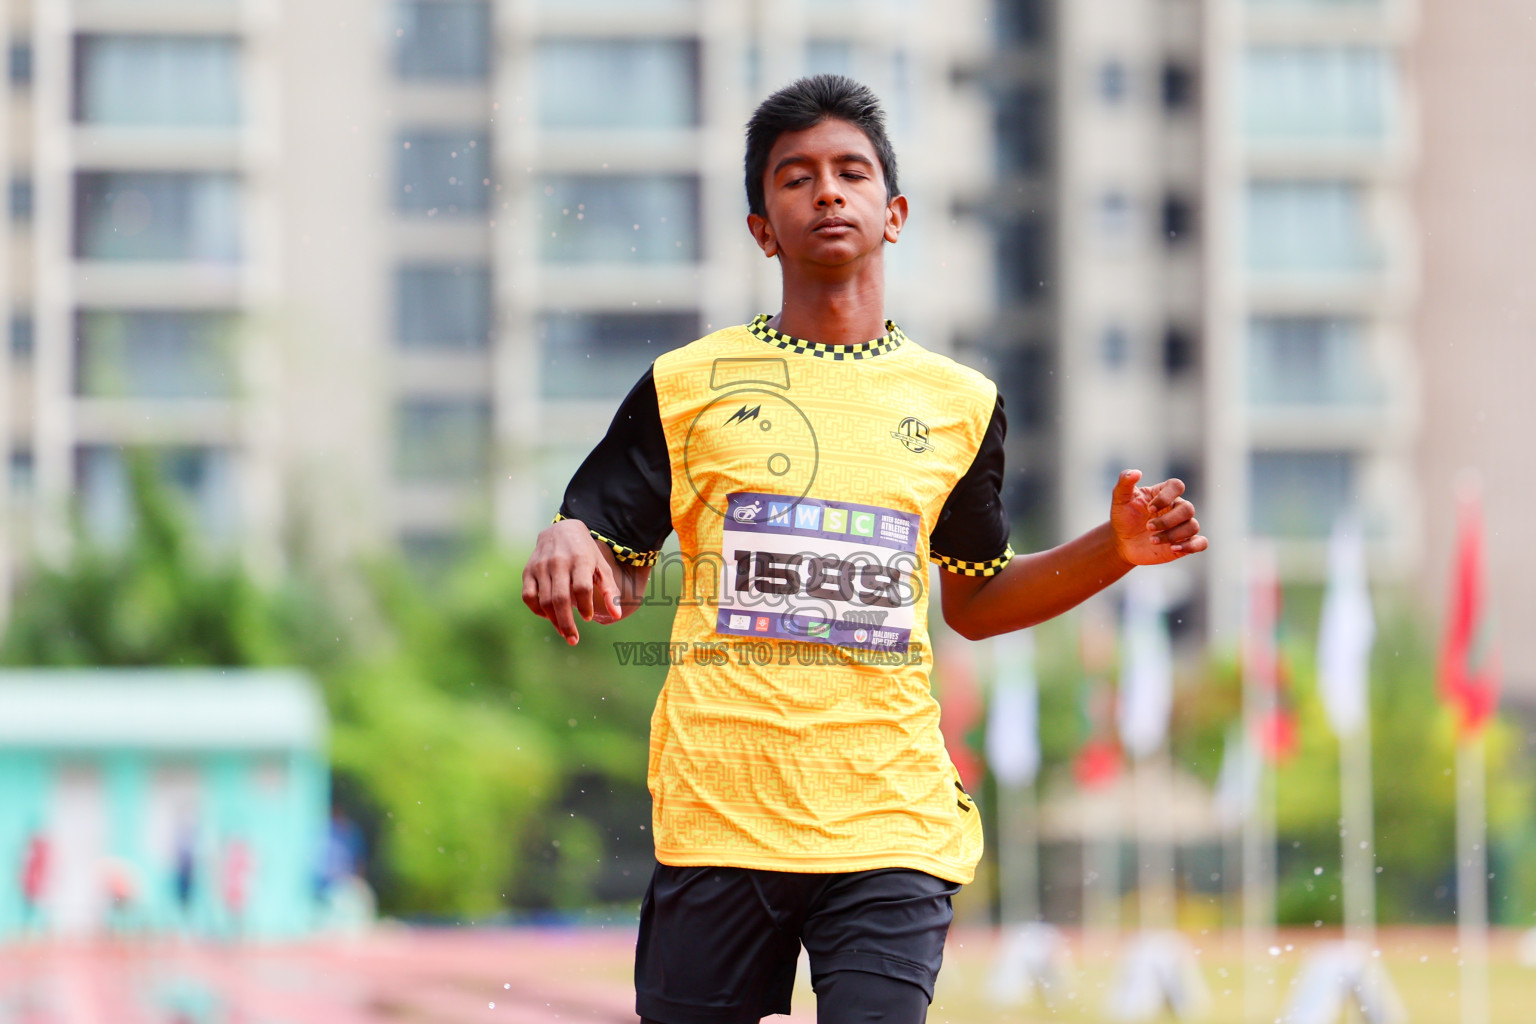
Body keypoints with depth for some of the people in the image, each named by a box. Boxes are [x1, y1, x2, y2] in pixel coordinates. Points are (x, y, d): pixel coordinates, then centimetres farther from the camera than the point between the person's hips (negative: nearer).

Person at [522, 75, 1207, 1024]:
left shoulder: (959, 403, 13)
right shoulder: (688, 385, 8)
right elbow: (619, 583, 11)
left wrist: (1114, 549, 8)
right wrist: (565, 545, -13)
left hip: (890, 823, 0)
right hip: (716, 815, 0)